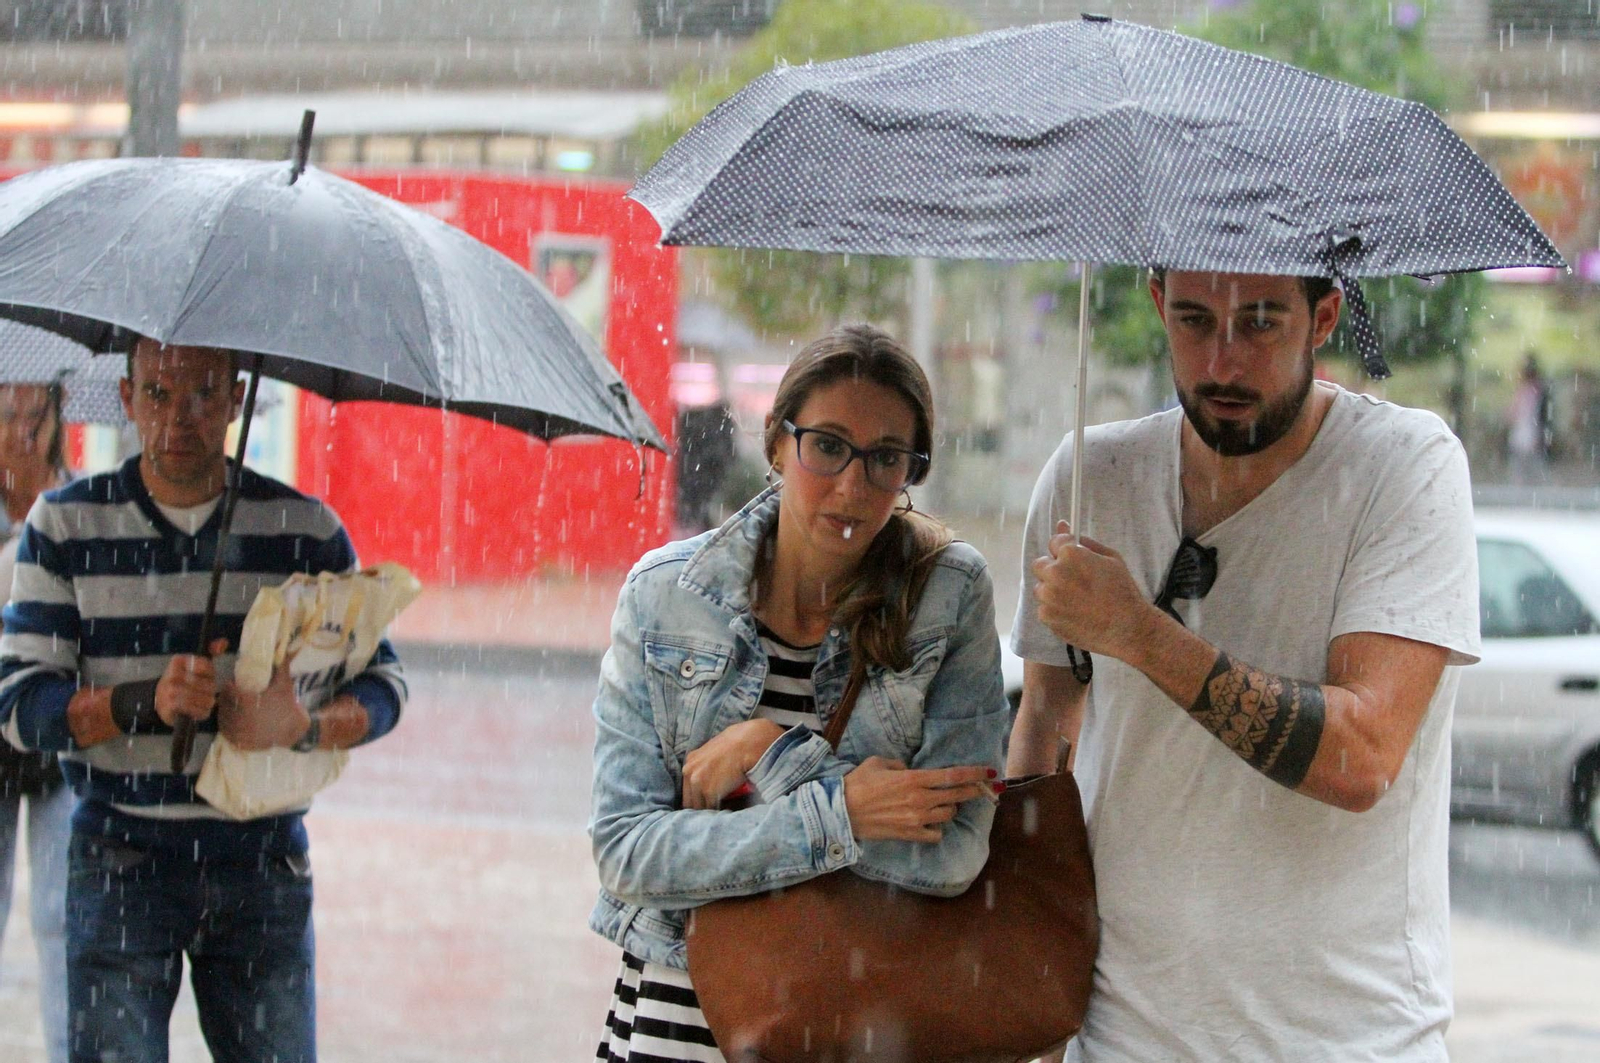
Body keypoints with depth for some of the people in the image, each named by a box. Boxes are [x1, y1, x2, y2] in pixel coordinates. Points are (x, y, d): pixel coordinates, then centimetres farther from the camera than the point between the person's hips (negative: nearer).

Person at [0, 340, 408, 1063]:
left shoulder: (306, 529, 4)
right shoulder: (65, 524, 1)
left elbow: (381, 680, 4)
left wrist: (305, 727, -18)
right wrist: (145, 703, -23)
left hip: (263, 866, 1)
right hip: (121, 862, -1)